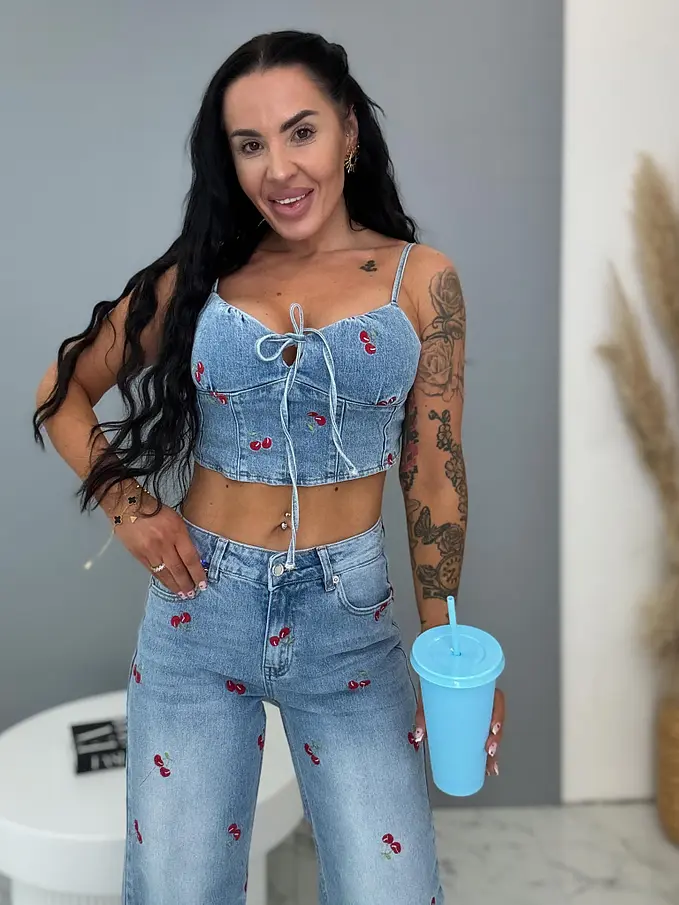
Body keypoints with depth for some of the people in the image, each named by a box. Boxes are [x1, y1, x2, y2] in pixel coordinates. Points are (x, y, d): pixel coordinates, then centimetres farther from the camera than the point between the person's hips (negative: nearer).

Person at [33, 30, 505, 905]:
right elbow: (62, 394, 10)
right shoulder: (197, 271, 0)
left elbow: (434, 473, 0)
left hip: (349, 617, 0)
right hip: (198, 608, 1)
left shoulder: (420, 277, -1)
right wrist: (130, 507, -4)